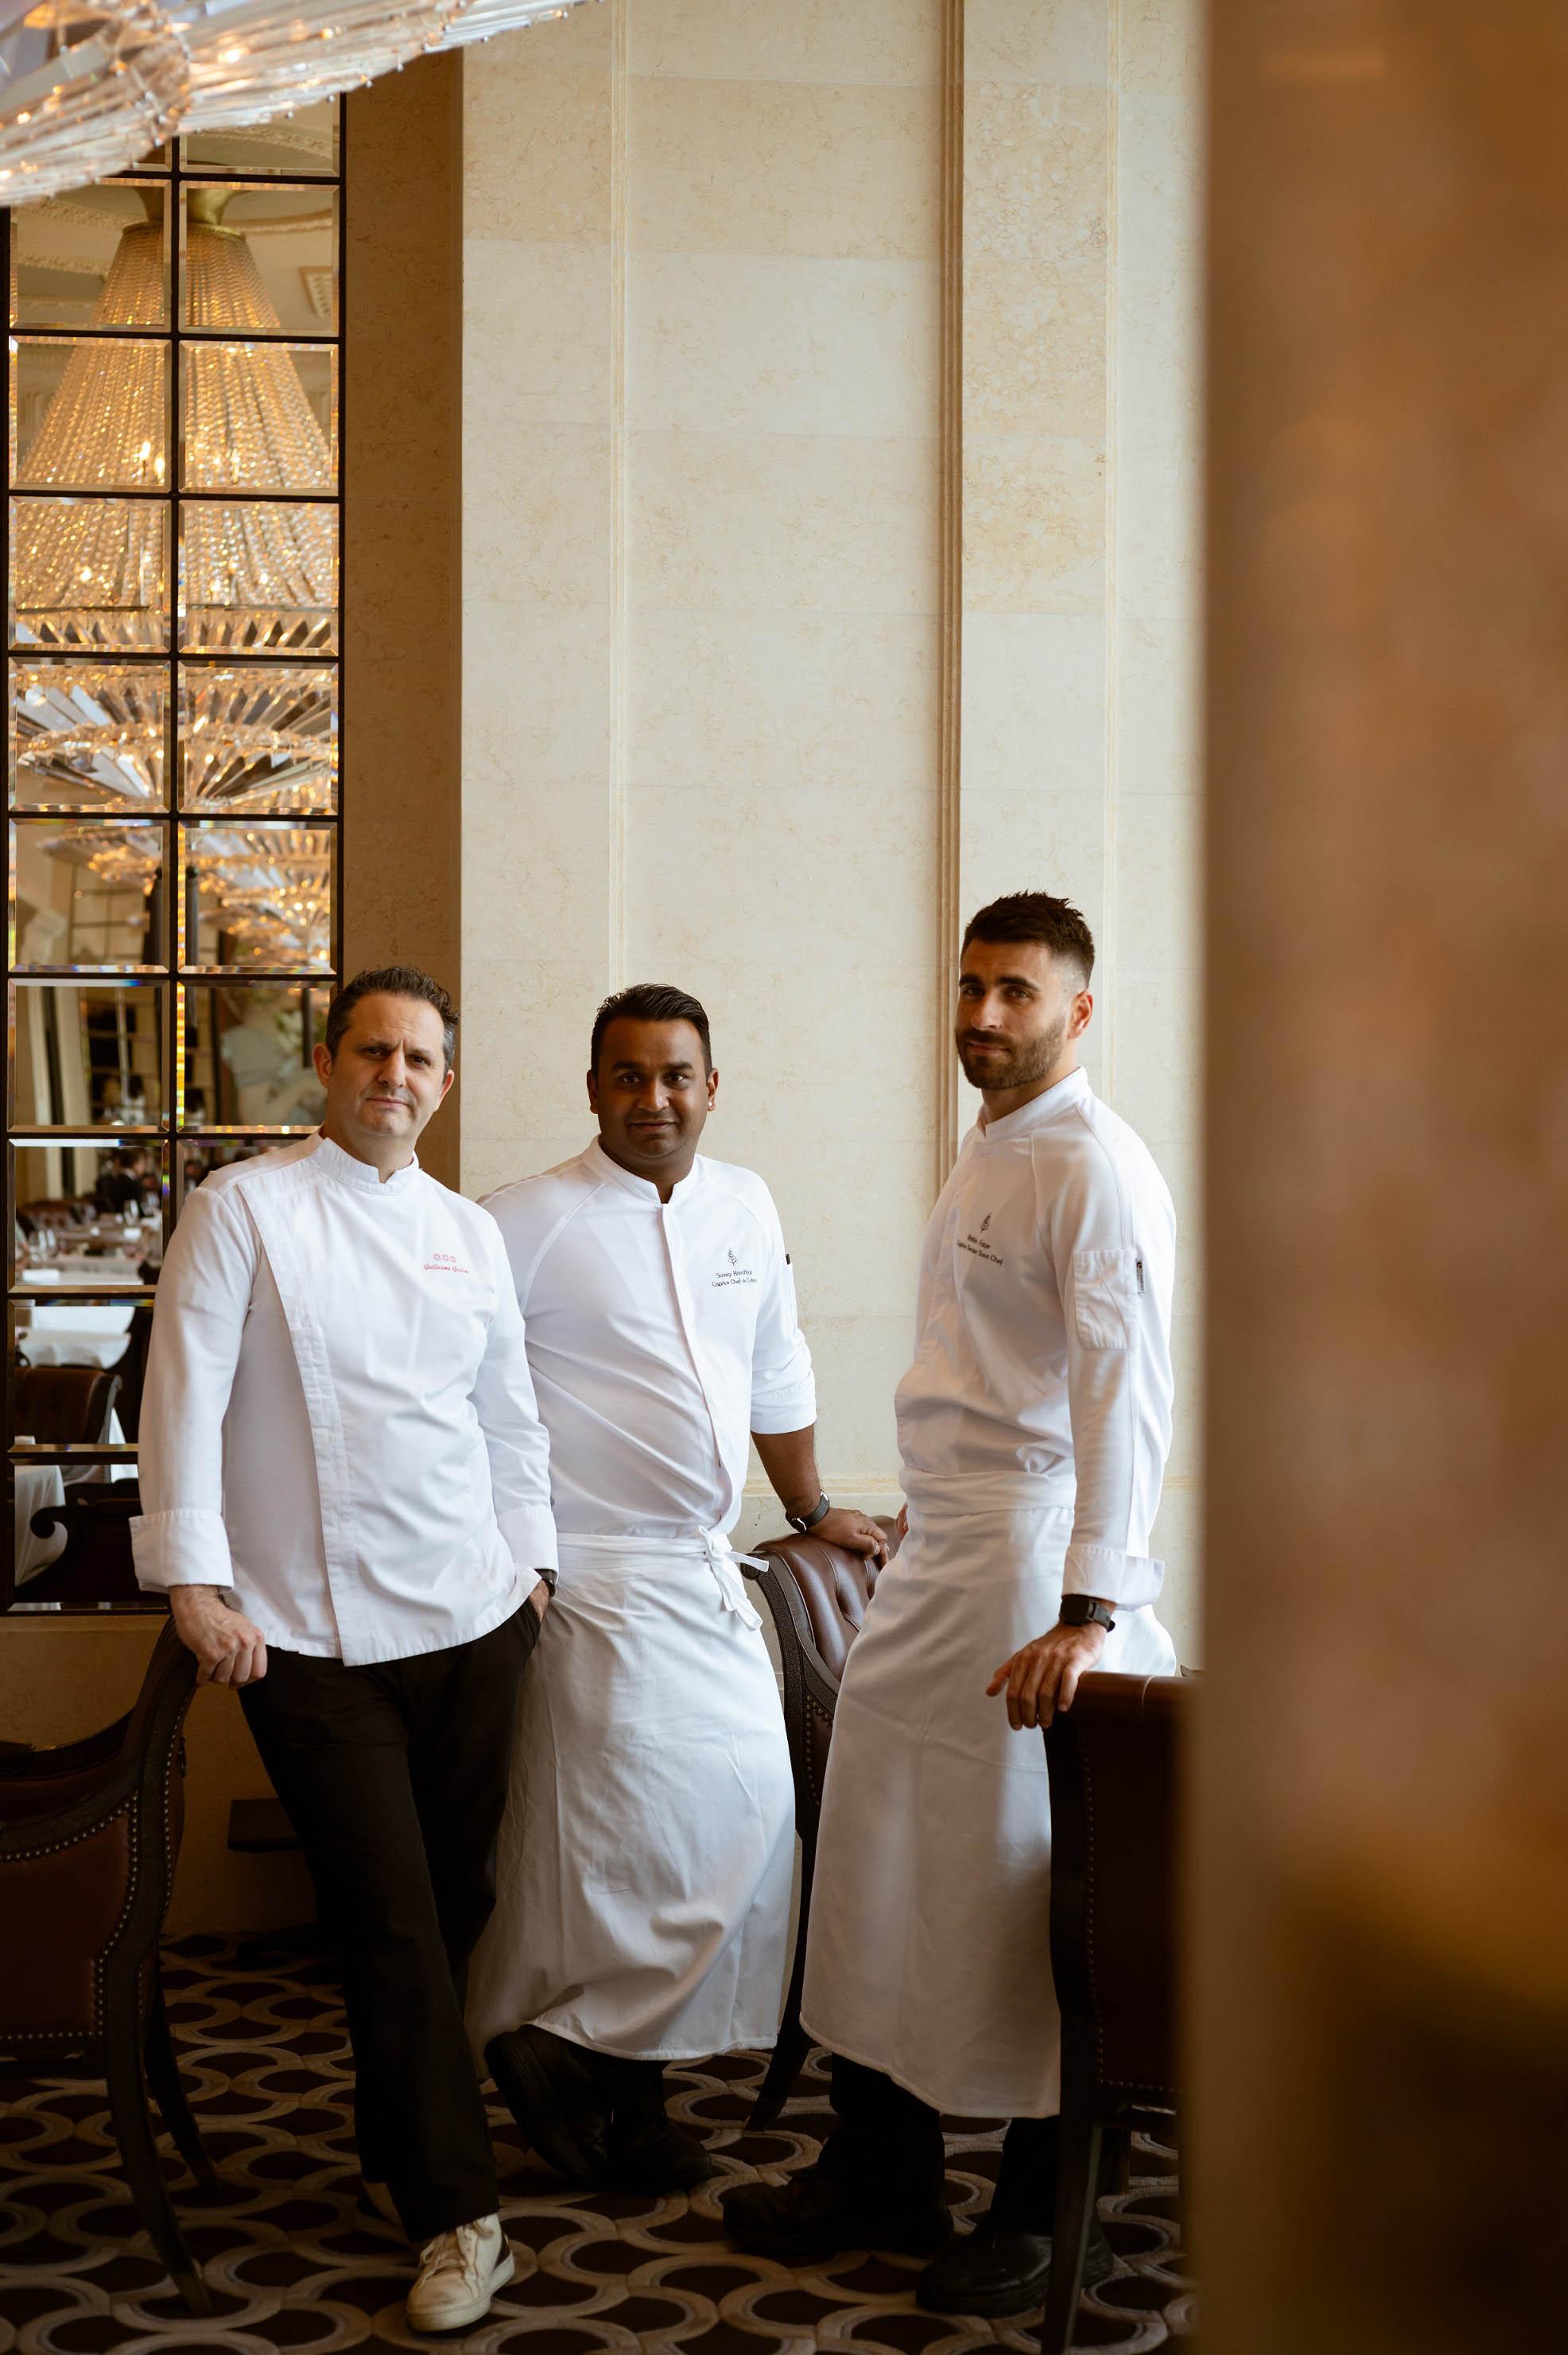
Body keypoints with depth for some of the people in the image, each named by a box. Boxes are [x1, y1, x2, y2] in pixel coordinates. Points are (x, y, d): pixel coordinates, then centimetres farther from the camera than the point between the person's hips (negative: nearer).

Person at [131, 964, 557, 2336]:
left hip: (473, 1619, 5)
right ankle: (456, 2214, 2)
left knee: (452, 1906, 10)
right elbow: (187, 1393, -6)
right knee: (391, 1923, -5)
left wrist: (531, 1559, 17)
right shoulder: (246, 1208, -2)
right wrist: (195, 1578, -12)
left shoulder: (469, 1231, 13)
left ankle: (396, 2153, 29)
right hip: (313, 1637, -4)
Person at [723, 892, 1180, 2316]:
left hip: (1033, 1562, -9)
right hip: (939, 1555, 9)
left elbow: (1125, 1392, -24)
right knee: (881, 1866, 14)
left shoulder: (1095, 1169, -15)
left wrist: (1089, 1609, -31)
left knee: (1024, 1890, 0)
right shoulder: (986, 1155, 15)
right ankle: (881, 2172, 27)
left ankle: (1044, 2217, 16)